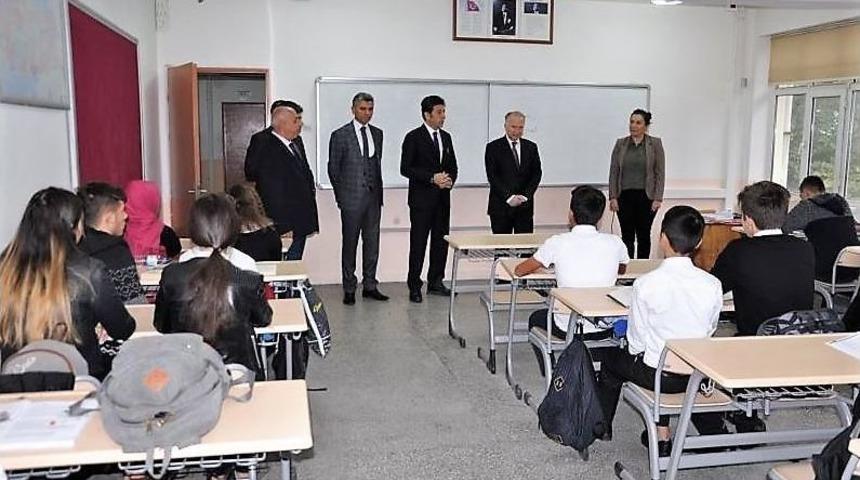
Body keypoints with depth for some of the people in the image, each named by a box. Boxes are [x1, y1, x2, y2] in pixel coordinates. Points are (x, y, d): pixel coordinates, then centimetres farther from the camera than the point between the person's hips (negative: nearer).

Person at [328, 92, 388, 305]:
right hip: (352, 199, -5)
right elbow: (333, 168, 0)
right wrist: (341, 195, 1)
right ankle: (349, 289, 12)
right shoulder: (340, 135, -4)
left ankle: (370, 286, 19)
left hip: (373, 197, 5)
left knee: (372, 243, 9)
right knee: (349, 244, 3)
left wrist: (379, 191, 11)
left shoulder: (377, 133, 11)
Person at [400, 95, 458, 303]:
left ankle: (435, 282, 20)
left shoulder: (446, 137, 13)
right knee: (418, 243, -2)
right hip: (422, 199, -6)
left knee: (441, 241, 9)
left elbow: (452, 166, 17)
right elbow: (405, 168, -12)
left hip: (442, 199, 6)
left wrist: (449, 179, -5)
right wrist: (432, 178, -19)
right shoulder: (413, 137, -6)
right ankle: (414, 286, 6)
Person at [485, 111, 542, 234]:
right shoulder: (493, 147, 0)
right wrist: (509, 197, -14)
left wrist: (525, 196, -7)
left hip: (525, 206, 3)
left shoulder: (531, 147, 11)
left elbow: (536, 174, 7)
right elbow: (492, 176, -6)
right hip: (501, 206, -3)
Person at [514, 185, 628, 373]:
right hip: (605, 330, 3)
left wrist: (545, 263, 19)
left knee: (536, 318, 29)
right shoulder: (615, 243, -7)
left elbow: (519, 271, 0)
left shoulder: (557, 242, -13)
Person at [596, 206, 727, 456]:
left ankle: (600, 426, 43)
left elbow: (636, 342, -12)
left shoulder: (646, 283, -21)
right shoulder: (712, 285, -12)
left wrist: (638, 353, 9)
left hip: (657, 375, -3)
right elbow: (709, 332, 3)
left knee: (612, 360, 25)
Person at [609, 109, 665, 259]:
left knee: (643, 235, 6)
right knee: (627, 236, 3)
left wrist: (658, 198, -9)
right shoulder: (620, 143, 5)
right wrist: (613, 197, -4)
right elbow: (613, 172, 3)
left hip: (646, 197, -1)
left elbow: (660, 173, -3)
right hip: (625, 196, 1)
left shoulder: (655, 144, 0)